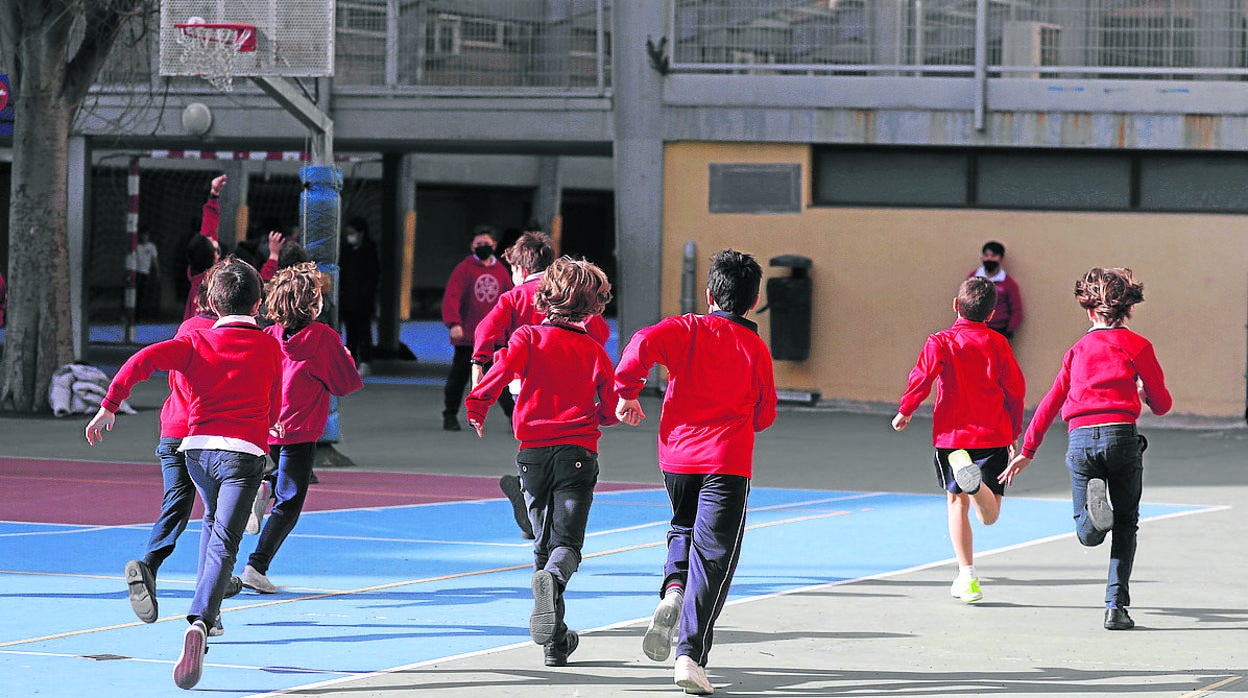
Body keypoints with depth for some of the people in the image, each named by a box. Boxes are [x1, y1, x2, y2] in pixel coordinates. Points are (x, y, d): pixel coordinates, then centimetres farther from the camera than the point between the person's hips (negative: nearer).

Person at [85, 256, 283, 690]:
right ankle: (199, 622, -37)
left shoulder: (197, 342, 10)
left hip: (197, 446, 3)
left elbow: (145, 359, -8)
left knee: (213, 521, 32)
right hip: (245, 450, -3)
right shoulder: (270, 347, 11)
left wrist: (109, 406, -6)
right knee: (223, 544, -15)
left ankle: (208, 612, 35)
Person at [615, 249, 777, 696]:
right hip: (728, 461, -2)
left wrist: (626, 392, -4)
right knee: (712, 557, -2)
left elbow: (644, 343, -17)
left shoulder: (688, 329, 2)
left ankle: (673, 591, -1)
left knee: (685, 527, 29)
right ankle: (691, 656, -12)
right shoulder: (756, 349, 3)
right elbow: (765, 415, 10)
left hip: (677, 454, 2)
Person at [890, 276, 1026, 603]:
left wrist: (905, 411, 4)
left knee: (957, 502, 13)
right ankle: (976, 483, -36)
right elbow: (1016, 390, 5)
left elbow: (922, 378, -13)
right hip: (994, 436, 1)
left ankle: (967, 577, 7)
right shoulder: (998, 344, 4)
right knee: (990, 515, 0)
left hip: (951, 437, -1)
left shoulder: (940, 343, -2)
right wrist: (1014, 433, 16)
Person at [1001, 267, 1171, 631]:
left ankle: (1095, 497, -27)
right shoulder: (1137, 345, 9)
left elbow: (1050, 403, 18)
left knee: (1088, 534, 8)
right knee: (1125, 526, 13)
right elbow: (1162, 404, 11)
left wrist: (1027, 451, 24)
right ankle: (1116, 606, 2)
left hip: (1080, 439, 2)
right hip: (1121, 435, -2)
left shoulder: (1078, 350, 18)